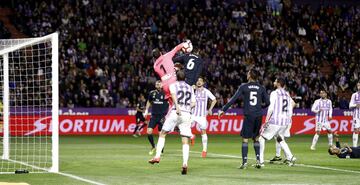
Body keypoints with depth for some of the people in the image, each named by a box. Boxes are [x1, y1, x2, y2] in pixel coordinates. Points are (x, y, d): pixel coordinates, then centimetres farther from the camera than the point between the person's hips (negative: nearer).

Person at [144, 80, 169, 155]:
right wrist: (146, 110, 13)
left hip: (162, 116, -3)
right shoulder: (152, 93, 4)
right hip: (154, 116, 3)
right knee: (149, 132, -9)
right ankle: (153, 147, 14)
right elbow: (149, 102, 21)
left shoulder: (165, 93, -5)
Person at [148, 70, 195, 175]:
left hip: (176, 112, -3)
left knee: (162, 134, 9)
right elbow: (193, 103, 16)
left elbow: (173, 94, -12)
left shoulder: (173, 85, 10)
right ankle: (185, 164, -14)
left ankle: (157, 156, -6)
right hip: (187, 114, 3)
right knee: (185, 141, 1)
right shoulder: (190, 88, 22)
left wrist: (177, 107, -25)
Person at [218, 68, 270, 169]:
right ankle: (258, 160, 10)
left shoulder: (244, 87, -2)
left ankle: (245, 161, -8)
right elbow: (267, 102, 7)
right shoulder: (261, 88, 5)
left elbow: (233, 99, -4)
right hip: (259, 116, 3)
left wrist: (223, 110, 2)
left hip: (249, 115, -3)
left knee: (245, 139, 0)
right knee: (256, 138, 15)